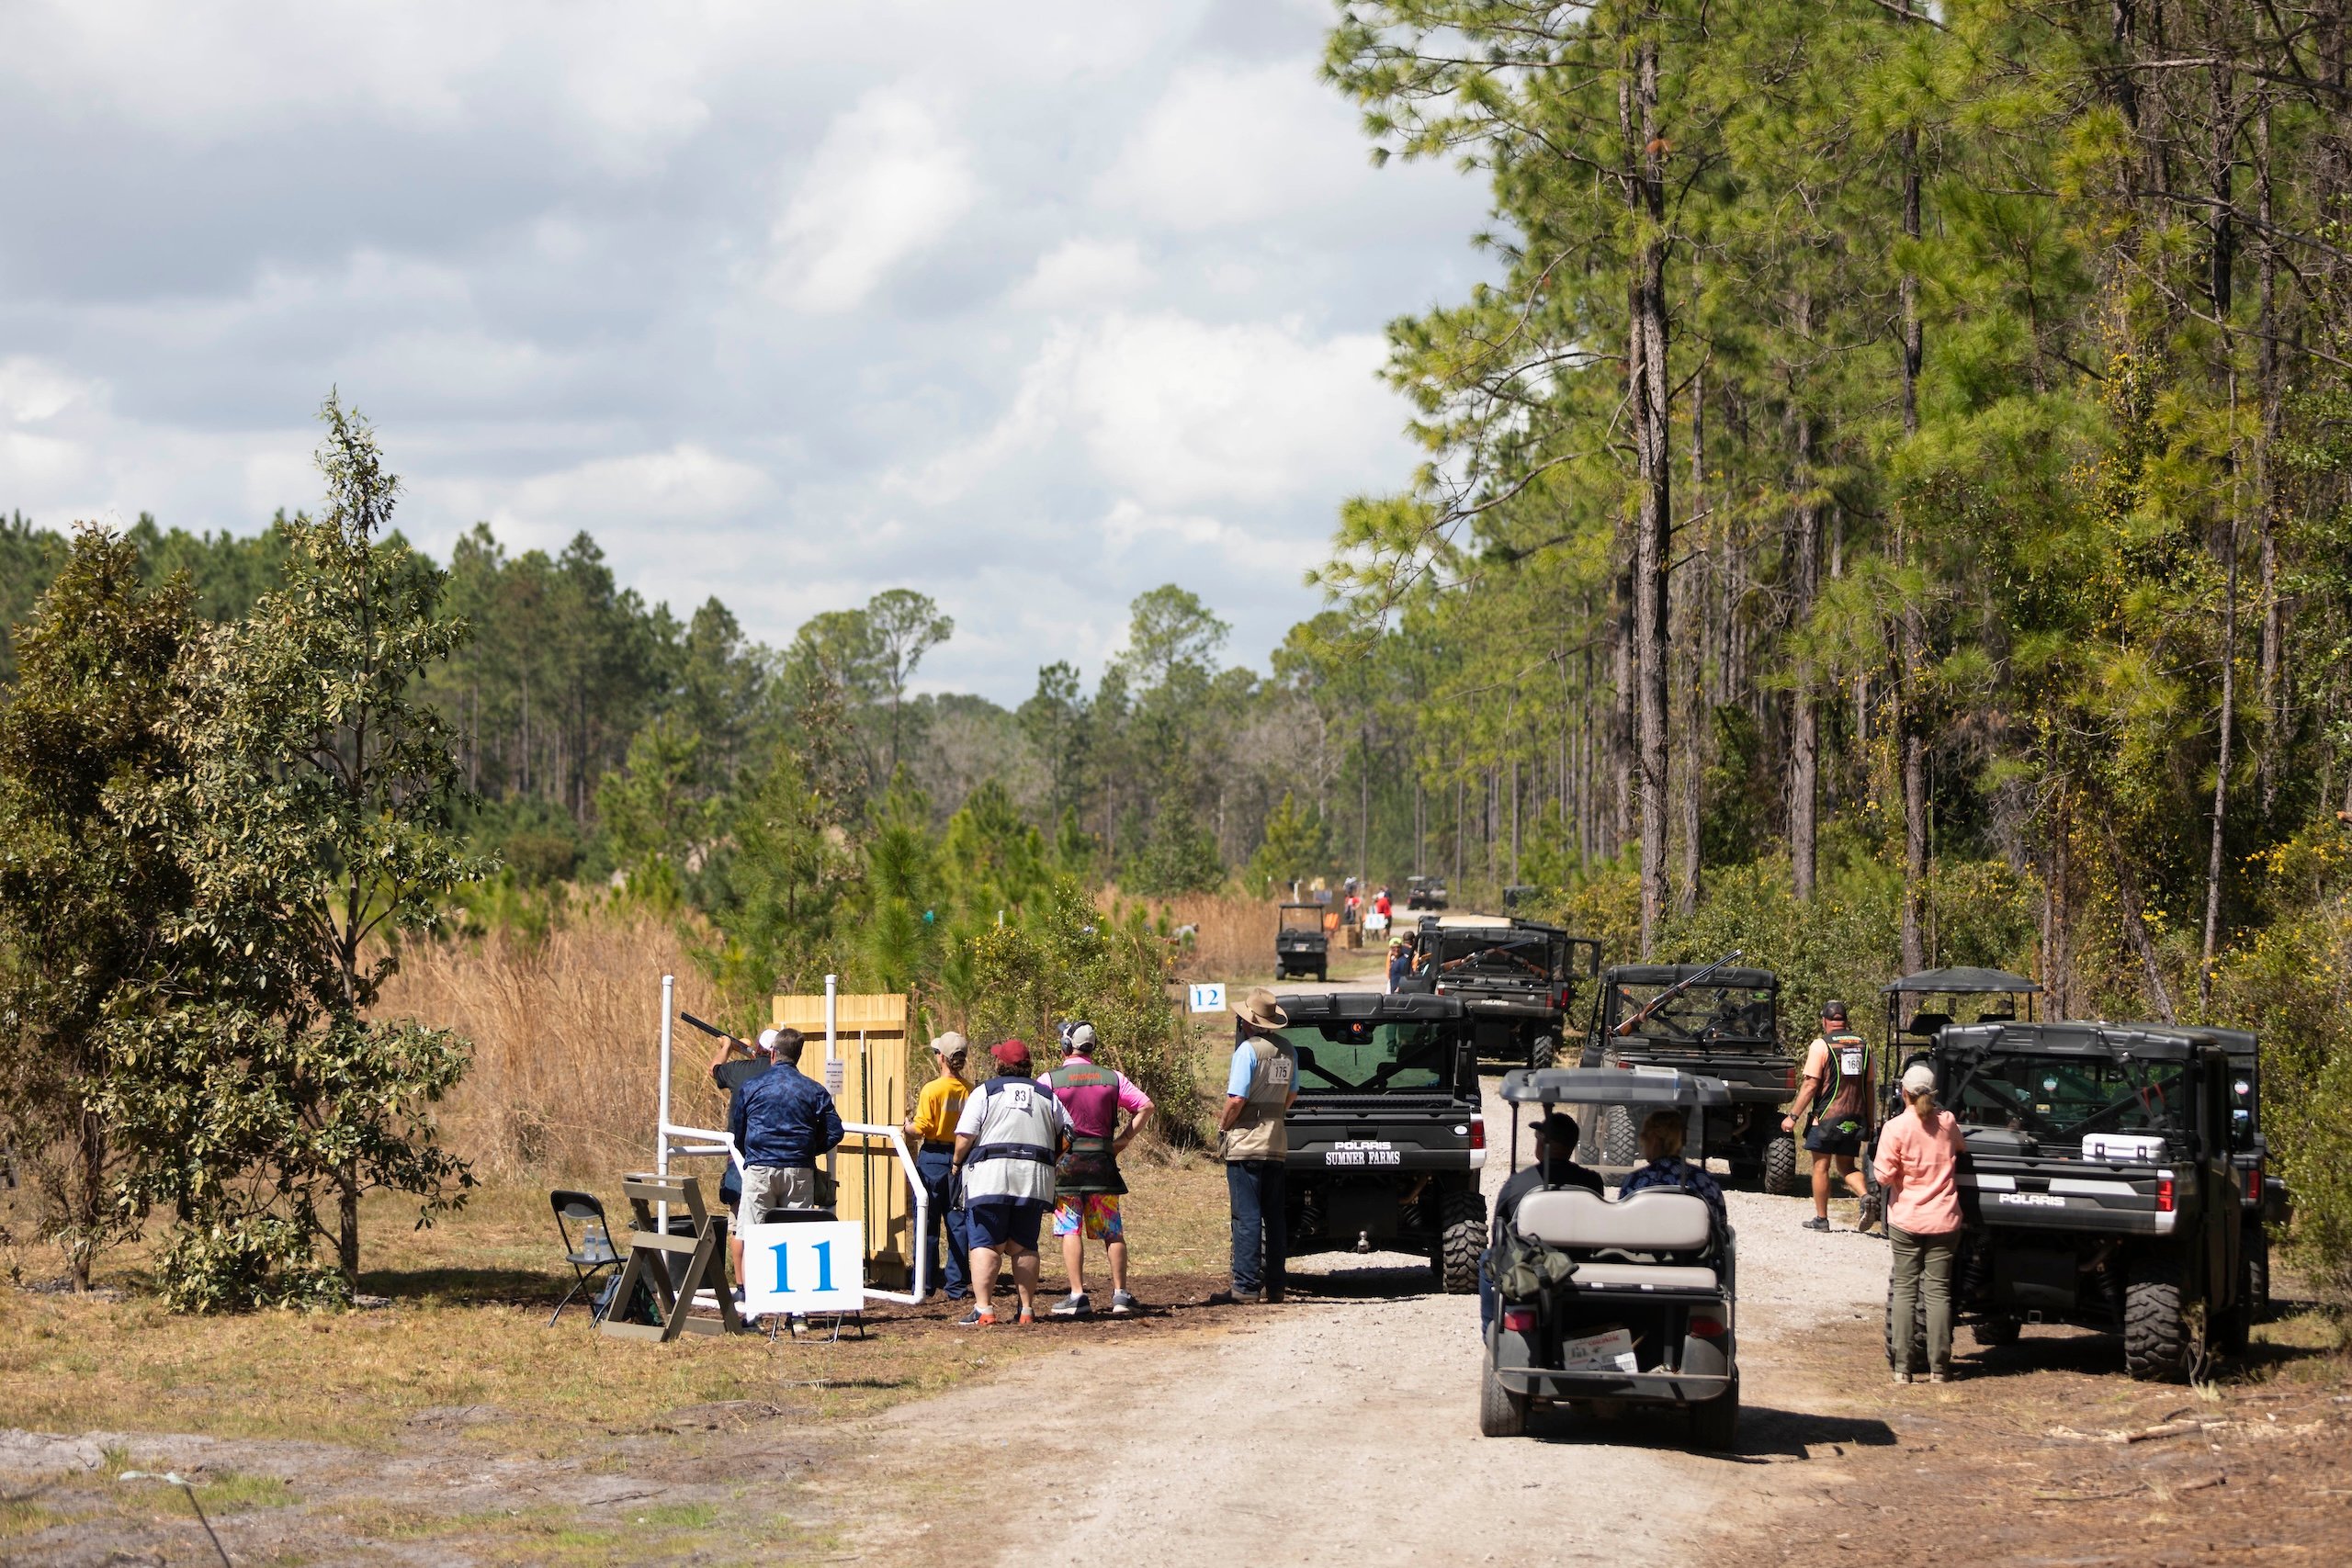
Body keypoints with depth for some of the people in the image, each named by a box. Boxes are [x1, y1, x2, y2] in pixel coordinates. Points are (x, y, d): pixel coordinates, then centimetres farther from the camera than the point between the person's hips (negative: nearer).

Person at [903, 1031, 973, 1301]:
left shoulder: (932, 1090, -13)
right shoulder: (970, 1090, -2)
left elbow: (920, 1129, -14)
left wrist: (907, 1127, 7)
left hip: (932, 1159, -3)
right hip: (961, 1159, 3)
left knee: (928, 1223, 5)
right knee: (958, 1222, 7)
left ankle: (926, 1283, 8)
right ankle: (956, 1285, 6)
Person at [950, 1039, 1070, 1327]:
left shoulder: (985, 1092, 1)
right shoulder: (1047, 1096, 14)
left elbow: (965, 1138, -6)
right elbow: (1066, 1138, 14)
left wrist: (957, 1164, 10)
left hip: (990, 1177, -4)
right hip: (1034, 1181, 4)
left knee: (986, 1245, -4)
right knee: (1024, 1246, 11)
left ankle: (983, 1310, -11)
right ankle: (1027, 1310, 10)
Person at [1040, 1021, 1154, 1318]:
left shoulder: (1049, 1080, -2)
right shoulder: (1112, 1078, 6)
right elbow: (1146, 1106, 3)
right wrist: (1124, 1139, 5)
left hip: (1065, 1162, -2)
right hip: (1102, 1161, 2)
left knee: (1070, 1231, 0)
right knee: (1112, 1232, 9)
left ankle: (1078, 1295, -6)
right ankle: (1120, 1294, 6)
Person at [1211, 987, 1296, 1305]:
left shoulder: (1248, 1050, -15)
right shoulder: (1286, 1051, 10)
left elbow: (1237, 1100, -19)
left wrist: (1224, 1125, -4)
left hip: (1246, 1144, -7)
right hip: (1277, 1144, 7)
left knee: (1246, 1216, -7)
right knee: (1273, 1216, 10)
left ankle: (1246, 1284, -9)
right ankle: (1273, 1285, 13)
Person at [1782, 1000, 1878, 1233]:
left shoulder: (1821, 1045, -8)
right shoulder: (1862, 1045, 8)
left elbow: (1811, 1085, -13)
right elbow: (1869, 1086, 12)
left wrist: (1793, 1116, -8)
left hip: (1827, 1117, -5)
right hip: (1854, 1118, 5)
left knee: (1821, 1166, 7)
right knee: (1846, 1167, 13)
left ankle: (1821, 1219, 11)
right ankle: (1866, 1197, -14)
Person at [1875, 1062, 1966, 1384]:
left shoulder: (1896, 1128, -11)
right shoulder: (1947, 1123, 0)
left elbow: (1884, 1176, -12)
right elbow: (1959, 1147, 20)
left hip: (1905, 1220, -2)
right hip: (1943, 1220, 2)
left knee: (1904, 1288, 4)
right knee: (1939, 1290, 5)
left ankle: (1902, 1367, 2)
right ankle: (1938, 1368, 4)